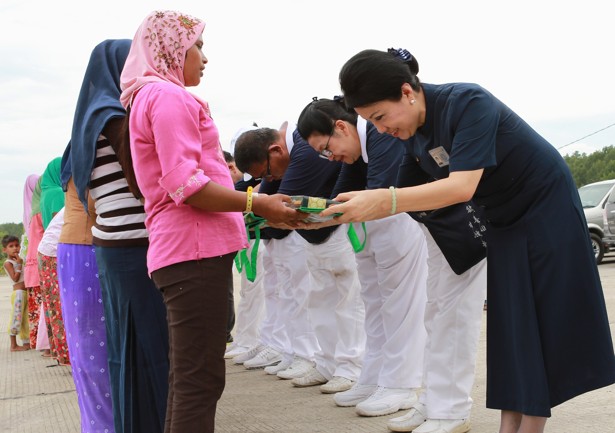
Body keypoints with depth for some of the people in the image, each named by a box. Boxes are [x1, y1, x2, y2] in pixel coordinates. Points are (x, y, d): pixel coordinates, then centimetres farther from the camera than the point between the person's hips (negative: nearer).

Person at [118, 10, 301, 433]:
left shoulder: (149, 97, 24)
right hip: (195, 249, -11)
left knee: (189, 378, 15)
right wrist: (256, 203, -16)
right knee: (201, 380, -10)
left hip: (188, 248, 11)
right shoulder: (168, 95, -9)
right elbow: (185, 185, -19)